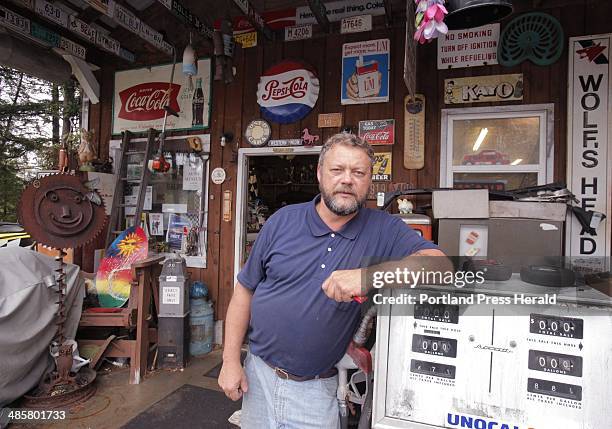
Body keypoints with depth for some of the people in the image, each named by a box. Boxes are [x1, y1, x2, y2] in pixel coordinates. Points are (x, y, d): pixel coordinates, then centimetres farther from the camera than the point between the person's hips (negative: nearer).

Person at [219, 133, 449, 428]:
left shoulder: (383, 230, -9)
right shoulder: (284, 220, -5)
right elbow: (245, 289, 0)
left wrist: (368, 275, -35)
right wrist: (230, 360, -1)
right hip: (259, 374, 3)